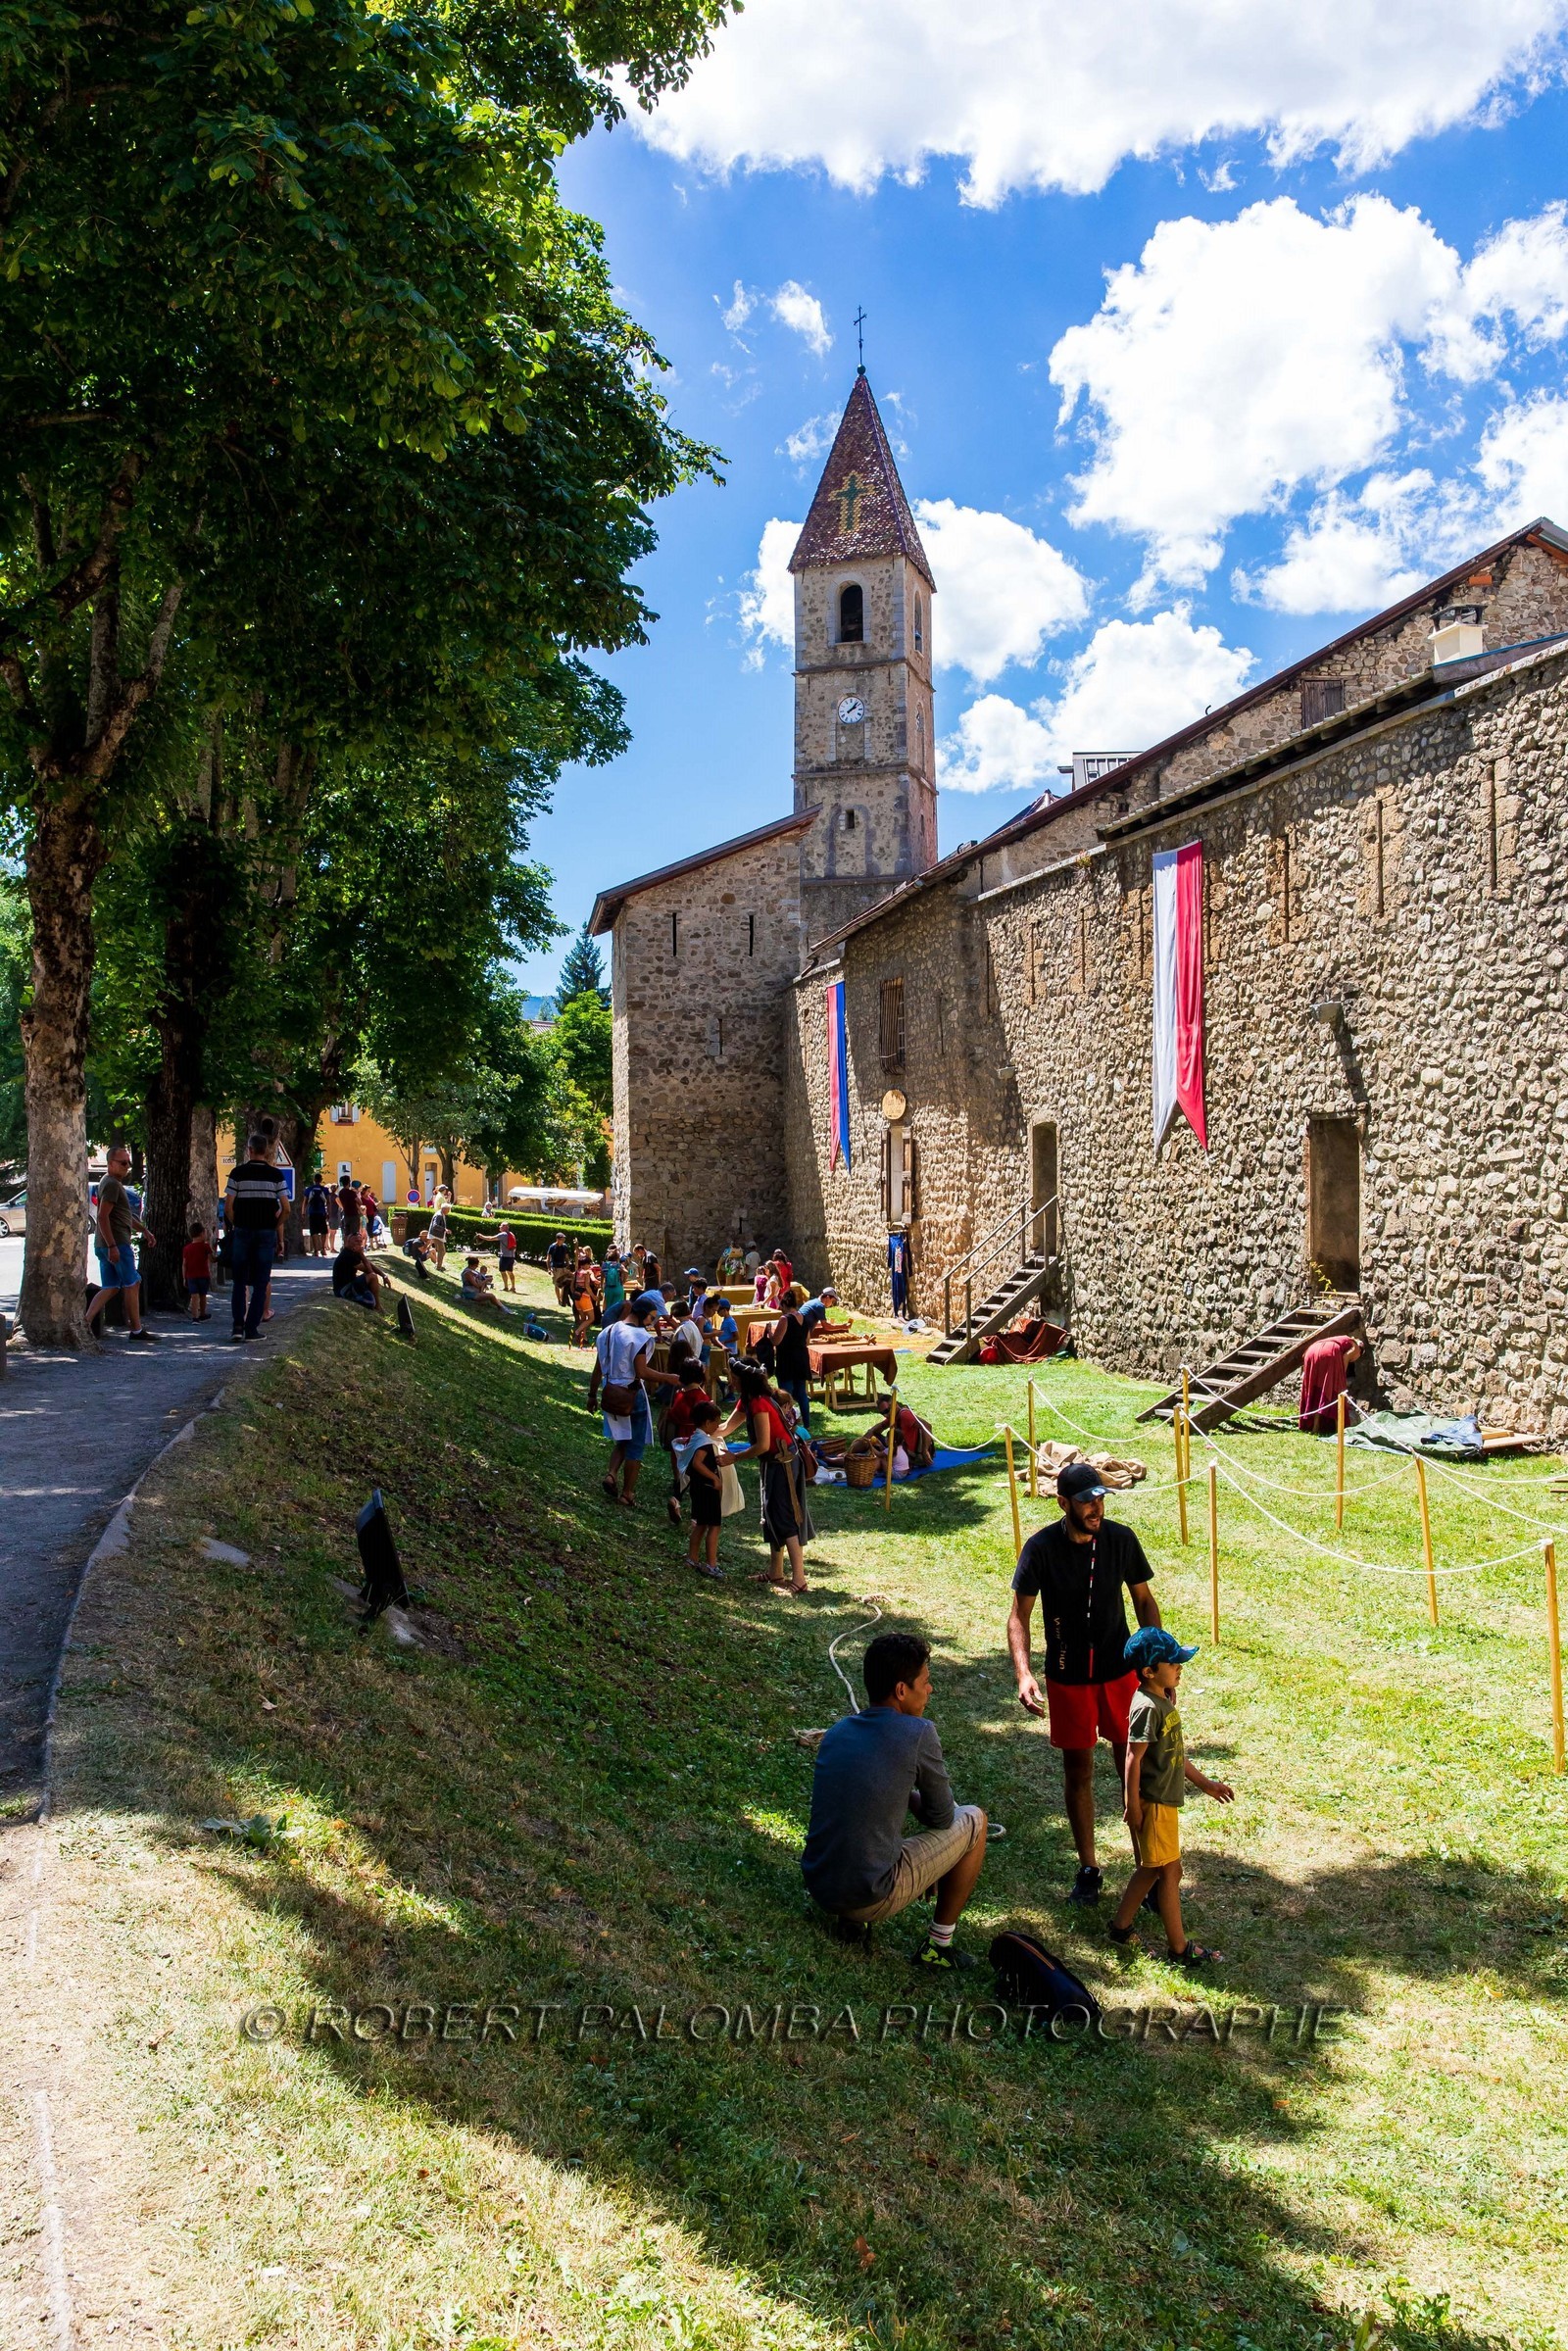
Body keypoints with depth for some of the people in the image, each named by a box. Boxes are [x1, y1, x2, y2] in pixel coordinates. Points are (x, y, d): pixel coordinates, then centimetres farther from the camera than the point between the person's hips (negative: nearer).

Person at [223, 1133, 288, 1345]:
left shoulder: (238, 1173, -2)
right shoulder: (275, 1174, 0)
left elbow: (228, 1205, -6)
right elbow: (285, 1209, -4)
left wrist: (235, 1224, 10)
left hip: (243, 1231, 0)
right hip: (267, 1232, 0)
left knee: (240, 1281, 8)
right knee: (261, 1282, 6)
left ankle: (238, 1327, -3)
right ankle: (252, 1328, 4)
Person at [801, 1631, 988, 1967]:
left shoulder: (839, 1730, 6)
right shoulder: (917, 1734, -13)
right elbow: (942, 1818, 1)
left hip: (817, 1887, 6)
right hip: (870, 1899, -6)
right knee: (974, 1820, 12)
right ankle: (938, 1947, 16)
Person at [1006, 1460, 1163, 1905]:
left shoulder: (1121, 1540, -9)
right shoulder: (1041, 1548, -15)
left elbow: (1145, 1602, 4)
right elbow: (1019, 1617, -9)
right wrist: (1023, 1674, -22)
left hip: (1120, 1671, 1)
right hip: (1068, 1679, -1)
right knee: (1078, 1771, 9)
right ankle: (1088, 1868, 25)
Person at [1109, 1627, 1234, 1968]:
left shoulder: (1163, 1702, 9)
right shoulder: (1147, 1708, -22)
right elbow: (1133, 1760, -22)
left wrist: (1205, 1783, 21)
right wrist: (1133, 1808, -20)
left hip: (1165, 1801, 10)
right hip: (1153, 1803, -10)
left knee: (1151, 1869, 18)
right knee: (1170, 1871, 1)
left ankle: (1120, 1927, 29)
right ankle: (1180, 1949, 13)